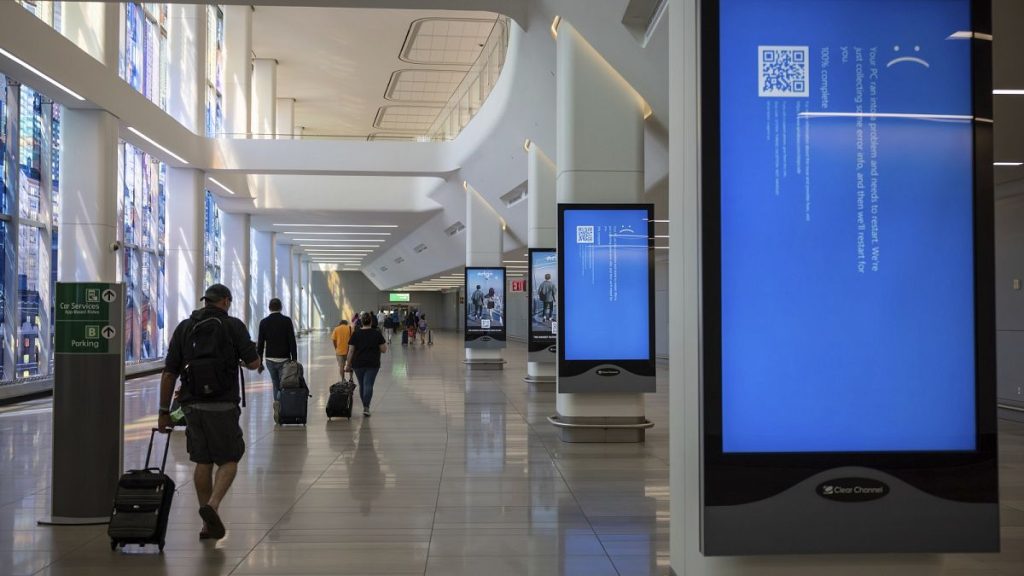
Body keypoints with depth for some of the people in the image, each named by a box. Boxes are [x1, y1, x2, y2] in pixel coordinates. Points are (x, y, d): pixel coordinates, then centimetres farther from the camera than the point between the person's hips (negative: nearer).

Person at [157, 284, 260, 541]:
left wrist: (164, 411, 9)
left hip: (192, 405, 4)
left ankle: (208, 524, 15)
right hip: (222, 405, -4)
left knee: (202, 462, 12)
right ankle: (212, 505, -17)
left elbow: (169, 373, 5)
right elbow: (254, 363, -5)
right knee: (229, 460, 6)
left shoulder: (184, 327, 8)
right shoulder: (233, 325, -2)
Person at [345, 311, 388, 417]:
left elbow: (351, 350, -2)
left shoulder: (356, 334, -1)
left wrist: (348, 364, 7)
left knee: (361, 385, 15)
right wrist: (385, 345, 17)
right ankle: (366, 407, -18)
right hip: (373, 364, -2)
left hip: (358, 364, 2)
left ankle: (365, 406, 23)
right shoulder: (377, 333, -4)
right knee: (368, 385, -5)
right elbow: (384, 350, -4)